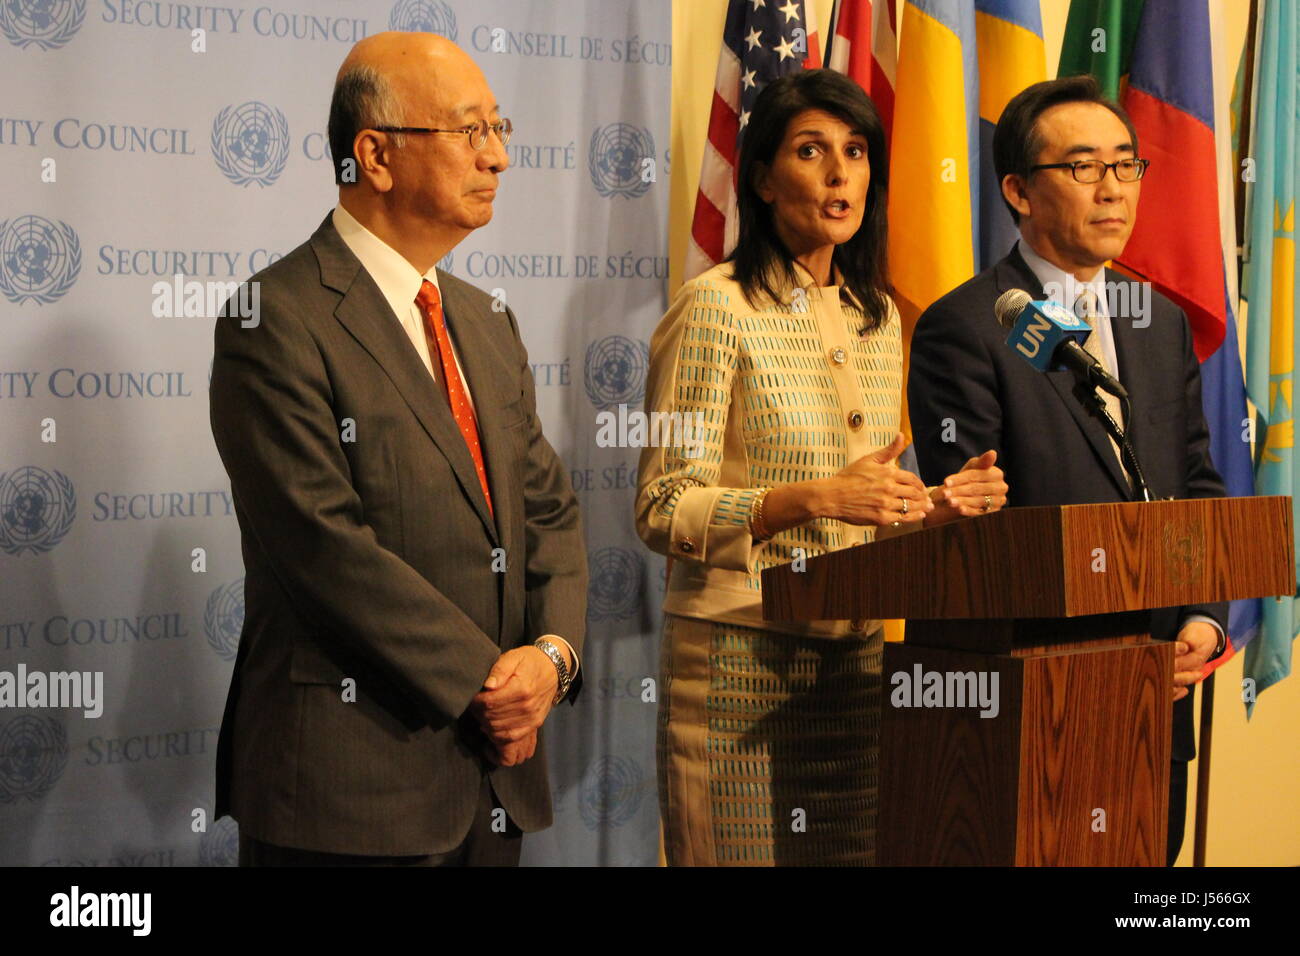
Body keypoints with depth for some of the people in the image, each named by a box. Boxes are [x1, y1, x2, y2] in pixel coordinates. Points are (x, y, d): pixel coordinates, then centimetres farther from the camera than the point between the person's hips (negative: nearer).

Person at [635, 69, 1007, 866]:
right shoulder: (717, 309, -7)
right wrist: (814, 498, -24)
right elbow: (664, 510, -12)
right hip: (741, 660, -6)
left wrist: (932, 506, -1)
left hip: (855, 657, 6)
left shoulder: (878, 316, 13)